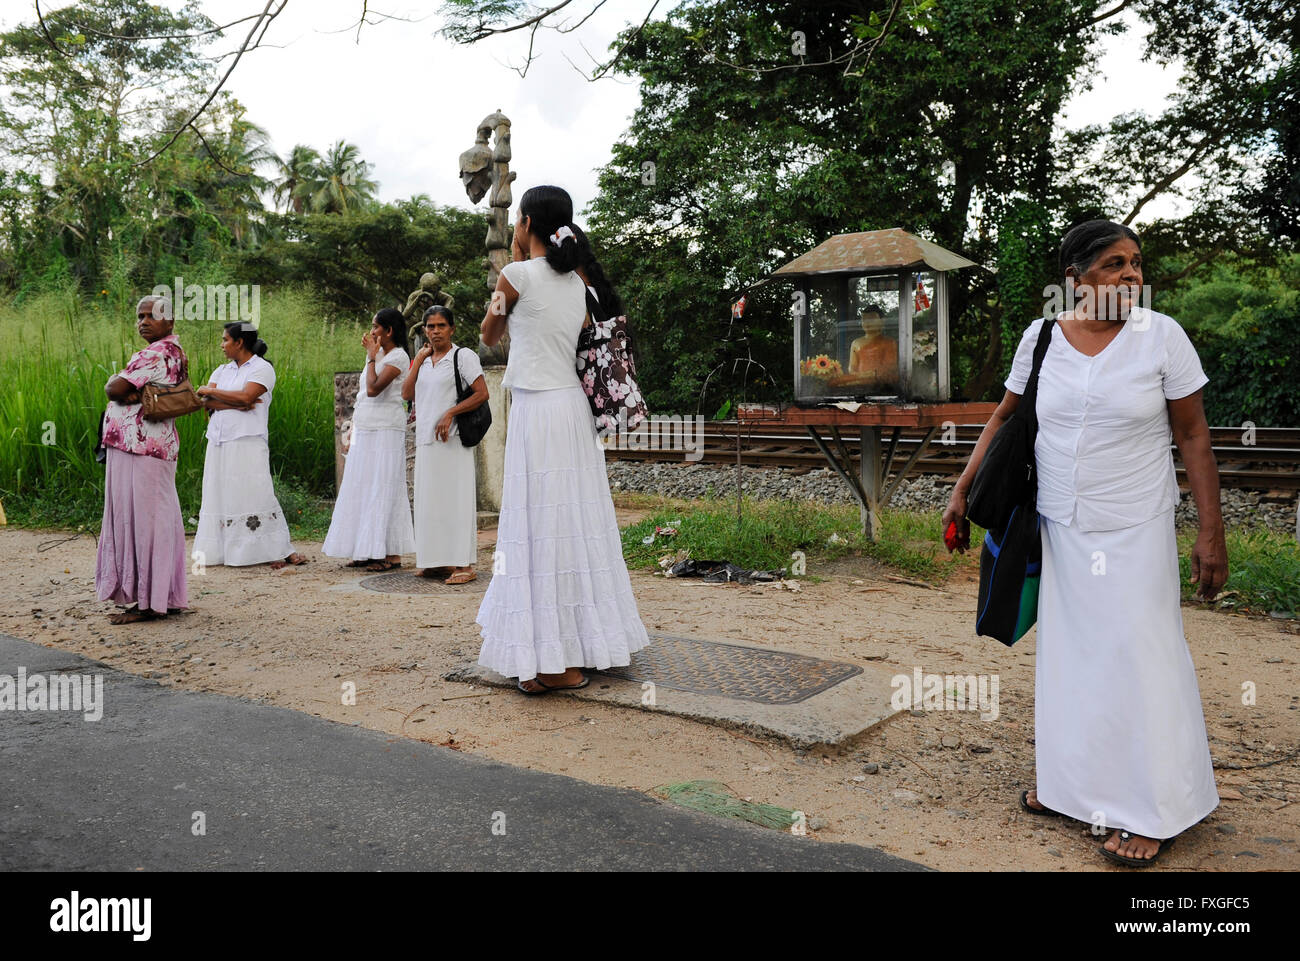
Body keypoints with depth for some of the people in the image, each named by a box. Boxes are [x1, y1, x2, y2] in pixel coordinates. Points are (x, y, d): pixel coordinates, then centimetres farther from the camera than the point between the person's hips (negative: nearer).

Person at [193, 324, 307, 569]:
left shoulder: (262, 368, -1)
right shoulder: (222, 370, 18)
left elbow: (245, 396, -16)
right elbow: (206, 402, 4)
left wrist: (211, 391, -6)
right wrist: (236, 405, -11)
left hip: (247, 442, -7)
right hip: (219, 442, 7)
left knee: (254, 493, -9)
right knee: (218, 495, 6)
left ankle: (278, 550, -3)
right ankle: (220, 550, 13)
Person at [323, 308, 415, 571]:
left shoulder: (398, 356, -9)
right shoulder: (378, 355, 18)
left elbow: (374, 389, -22)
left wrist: (371, 357, -10)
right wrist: (353, 433, 17)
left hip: (385, 431, -9)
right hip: (365, 431, 9)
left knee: (383, 489, -8)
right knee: (363, 488, 8)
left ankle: (392, 553, -4)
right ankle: (368, 551, 13)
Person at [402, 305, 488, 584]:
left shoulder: (463, 356, -3)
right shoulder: (423, 360, 16)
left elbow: (482, 394, -10)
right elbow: (406, 394, 7)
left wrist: (450, 413, -16)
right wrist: (419, 360, 3)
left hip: (452, 439, -7)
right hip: (426, 439, 7)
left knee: (455, 497, -7)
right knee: (430, 499, 8)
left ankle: (464, 564, -4)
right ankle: (435, 560, 16)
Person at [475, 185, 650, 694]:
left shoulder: (519, 274, -8)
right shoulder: (576, 283, 12)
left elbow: (489, 335, 8)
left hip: (537, 412, -7)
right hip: (574, 408, 8)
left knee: (544, 528, -4)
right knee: (575, 524, 12)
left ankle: (559, 662, -1)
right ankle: (585, 643, 21)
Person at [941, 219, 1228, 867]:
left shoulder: (1161, 336, -7)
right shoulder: (1040, 338, -1)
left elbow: (1194, 438, -4)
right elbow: (1005, 418, 9)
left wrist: (1211, 532, -7)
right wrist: (961, 491, 5)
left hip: (1134, 530, -3)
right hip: (1060, 528, 3)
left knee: (1137, 657, -1)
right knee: (1069, 654, 12)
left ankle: (1153, 813, 12)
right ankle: (1074, 784, 28)